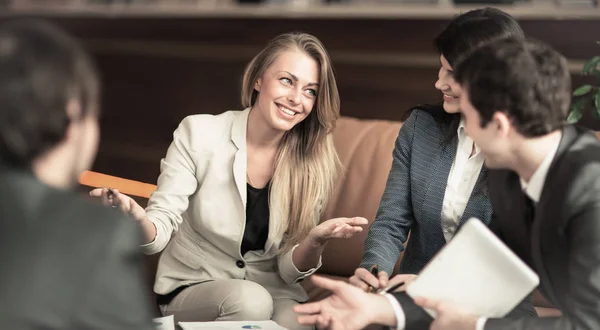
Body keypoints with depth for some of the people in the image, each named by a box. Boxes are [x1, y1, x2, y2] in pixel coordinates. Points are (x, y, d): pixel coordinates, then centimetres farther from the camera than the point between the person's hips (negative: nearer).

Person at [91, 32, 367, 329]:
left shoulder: (314, 165, -5)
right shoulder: (199, 134, -12)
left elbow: (289, 271, -4)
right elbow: (160, 230, -13)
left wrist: (315, 241, -26)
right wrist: (138, 219, -36)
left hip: (272, 292, 1)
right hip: (192, 289, -1)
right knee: (250, 301, -33)